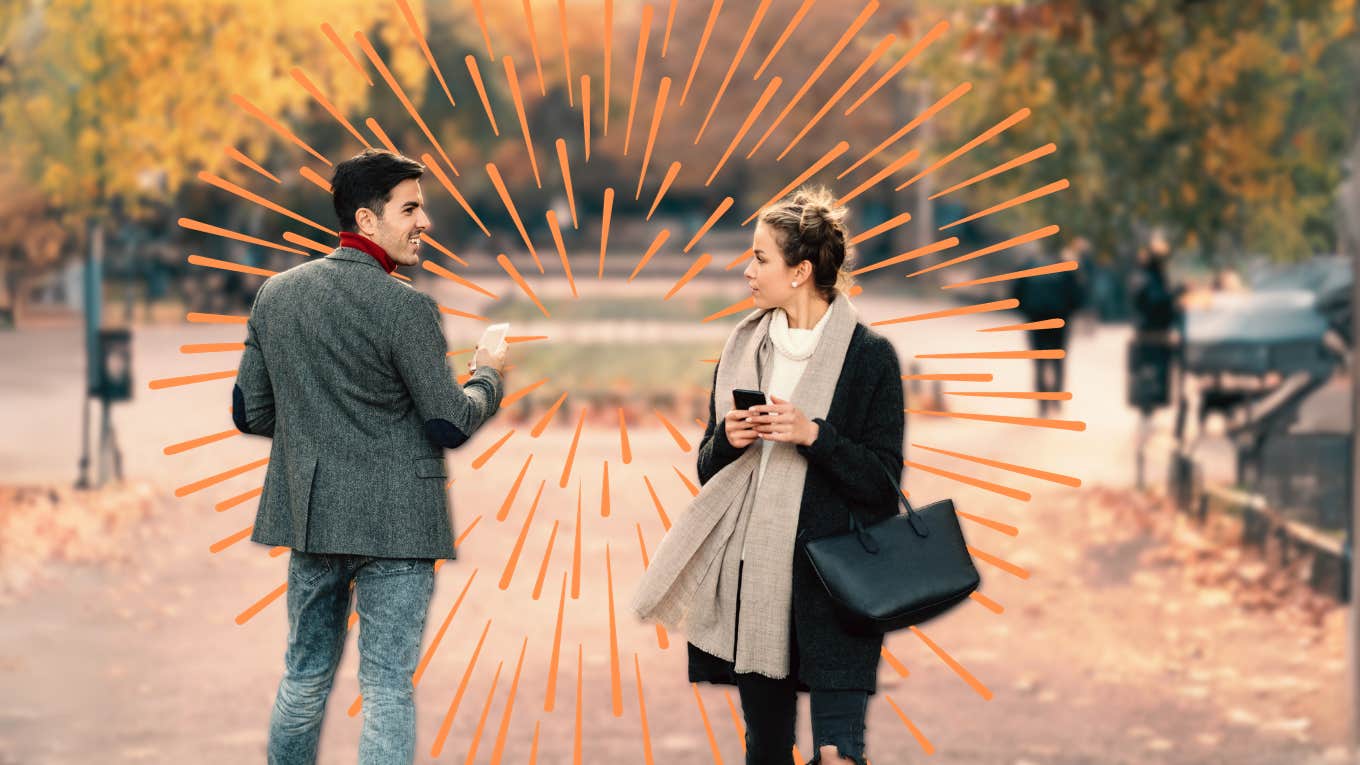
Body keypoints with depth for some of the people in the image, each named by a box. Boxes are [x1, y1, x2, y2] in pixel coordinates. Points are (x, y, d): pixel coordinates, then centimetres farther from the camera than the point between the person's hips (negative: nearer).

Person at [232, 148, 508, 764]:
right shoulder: (406, 308, -16)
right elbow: (450, 425, -13)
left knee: (304, 679, 17)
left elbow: (250, 414, 8)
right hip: (392, 524, -6)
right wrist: (488, 377, 6)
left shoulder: (276, 294, 4)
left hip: (310, 515, 6)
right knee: (386, 688, -1)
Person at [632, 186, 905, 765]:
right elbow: (708, 470, 16)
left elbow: (883, 483, -6)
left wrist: (813, 434, -18)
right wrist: (727, 440, -5)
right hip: (752, 579, 5)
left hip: (832, 586, -5)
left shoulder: (869, 355, -3)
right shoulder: (743, 348, 12)